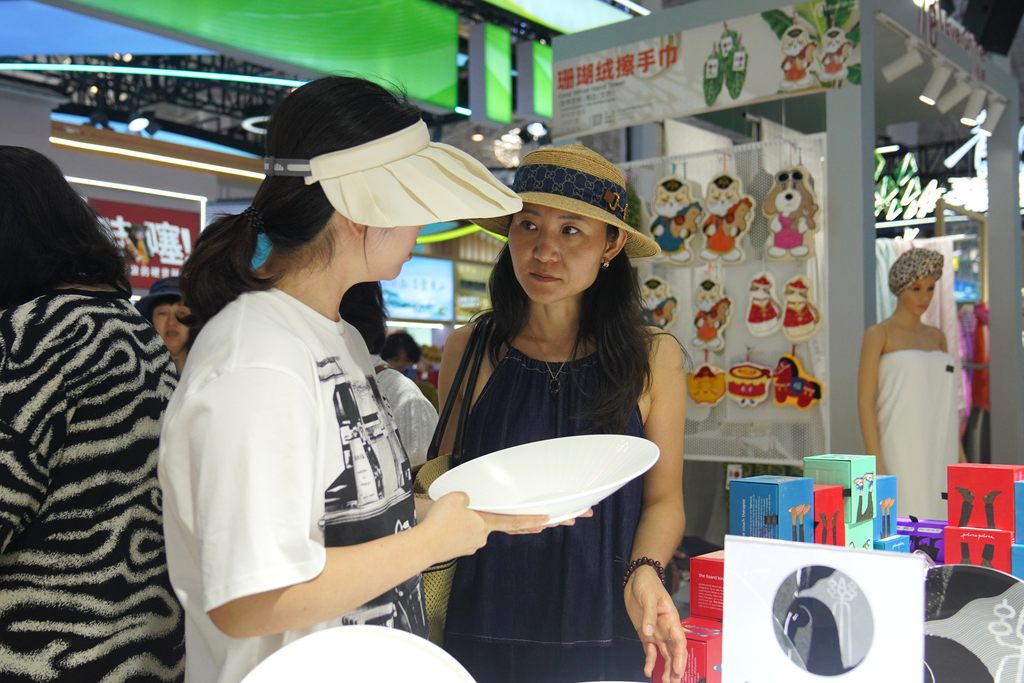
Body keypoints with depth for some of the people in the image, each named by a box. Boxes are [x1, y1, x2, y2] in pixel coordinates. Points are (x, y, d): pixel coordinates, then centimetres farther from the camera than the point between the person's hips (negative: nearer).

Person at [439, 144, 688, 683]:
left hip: (605, 634, 0)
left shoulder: (654, 357, -3)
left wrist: (643, 574, -16)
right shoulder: (469, 351, -1)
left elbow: (663, 499, 2)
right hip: (486, 628, 1)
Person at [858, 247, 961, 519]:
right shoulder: (877, 334, -6)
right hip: (900, 454, -7)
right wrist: (876, 463, -17)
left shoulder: (936, 337, 15)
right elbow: (865, 401, -11)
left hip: (936, 453, 7)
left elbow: (946, 402, 17)